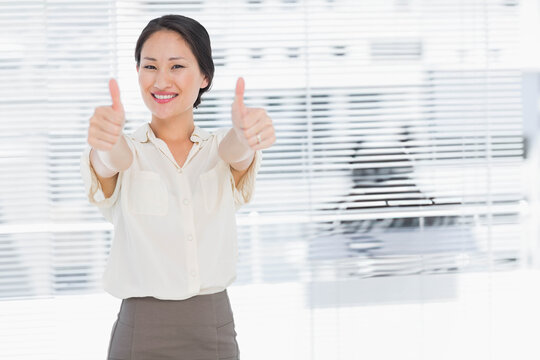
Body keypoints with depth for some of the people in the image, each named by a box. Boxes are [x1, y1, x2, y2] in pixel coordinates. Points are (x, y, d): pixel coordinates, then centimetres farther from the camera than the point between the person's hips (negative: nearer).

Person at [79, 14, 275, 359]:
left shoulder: (222, 148, 5)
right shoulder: (128, 152, 1)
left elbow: (238, 150, -18)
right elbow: (113, 158, -22)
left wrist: (247, 130, -43)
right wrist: (106, 138, -47)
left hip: (216, 331, 1)